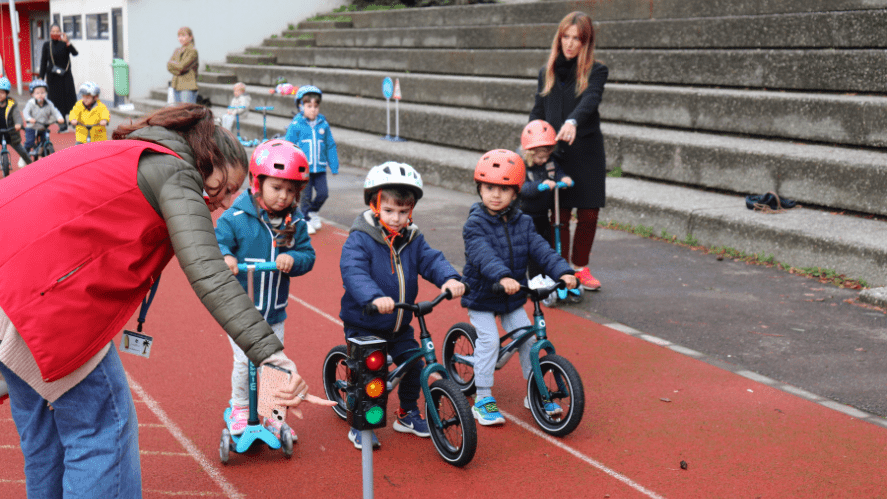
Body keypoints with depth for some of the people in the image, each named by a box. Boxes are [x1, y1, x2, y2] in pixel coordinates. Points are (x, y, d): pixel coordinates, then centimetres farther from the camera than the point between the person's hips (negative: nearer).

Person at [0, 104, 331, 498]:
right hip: (35, 290, -10)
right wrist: (270, 355, -27)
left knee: (43, 421, 22)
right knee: (103, 425, -1)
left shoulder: (122, 157, 24)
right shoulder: (174, 171, -4)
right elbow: (208, 274, -20)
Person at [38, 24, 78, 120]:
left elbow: (75, 53, -14)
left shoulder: (64, 43, 1)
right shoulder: (47, 44, 2)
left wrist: (67, 42, -26)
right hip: (53, 76, 0)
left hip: (66, 76, 0)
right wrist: (41, 77, 2)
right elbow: (43, 61, 5)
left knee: (70, 97, -3)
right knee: (55, 98, -1)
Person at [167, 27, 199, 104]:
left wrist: (172, 63, 2)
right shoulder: (177, 51, 15)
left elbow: (182, 66, -16)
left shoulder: (193, 51, -7)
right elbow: (169, 67, 5)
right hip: (176, 87, 7)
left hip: (188, 89, -7)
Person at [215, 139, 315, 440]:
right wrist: (223, 256, -37)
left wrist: (293, 259, -24)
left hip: (275, 310, 4)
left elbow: (308, 254, -2)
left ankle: (272, 414, 29)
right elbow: (216, 242, -15)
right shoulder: (236, 218, -14)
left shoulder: (294, 223, -1)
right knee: (244, 361, 1)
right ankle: (240, 408, 26)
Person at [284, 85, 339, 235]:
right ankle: (306, 220, 24)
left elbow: (330, 146, 10)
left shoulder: (323, 124, 2)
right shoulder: (296, 125, -7)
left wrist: (334, 166, 10)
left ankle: (313, 212, 31)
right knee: (306, 196, 4)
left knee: (323, 193, 2)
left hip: (320, 168, 3)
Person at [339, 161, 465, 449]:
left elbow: (431, 260, -8)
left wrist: (449, 279, -32)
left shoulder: (412, 239, 3)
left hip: (400, 326, 5)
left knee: (414, 366, 9)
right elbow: (353, 272, -31)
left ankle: (408, 414, 33)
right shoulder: (359, 239, -16)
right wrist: (374, 298, -50)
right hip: (364, 324, -5)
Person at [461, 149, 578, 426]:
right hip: (481, 297, -5)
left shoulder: (522, 223, 0)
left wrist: (563, 271, -26)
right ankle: (483, 399, 2)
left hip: (513, 298, 5)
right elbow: (483, 255, -33)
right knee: (488, 341, -11)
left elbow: (541, 249, -9)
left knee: (528, 338, 5)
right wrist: (503, 277, -50)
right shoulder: (475, 224, -17)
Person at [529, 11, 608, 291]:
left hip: (587, 153, -2)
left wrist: (573, 121, -39)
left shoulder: (595, 72, 0)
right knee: (559, 215, 0)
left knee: (588, 213, 2)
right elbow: (538, 113, 15)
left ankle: (580, 267, 23)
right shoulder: (547, 73, 12)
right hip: (554, 153, 2)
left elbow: (590, 100, -20)